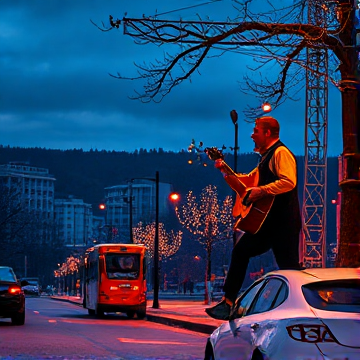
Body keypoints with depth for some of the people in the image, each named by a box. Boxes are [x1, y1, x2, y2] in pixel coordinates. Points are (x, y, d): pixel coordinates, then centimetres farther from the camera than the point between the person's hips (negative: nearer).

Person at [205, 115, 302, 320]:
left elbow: (289, 181, -25)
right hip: (266, 219, 10)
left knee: (289, 267, -8)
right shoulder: (267, 157, 20)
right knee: (241, 251, 10)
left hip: (283, 220, -10)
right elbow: (247, 180, 30)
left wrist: (262, 191, -27)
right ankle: (228, 303, 13)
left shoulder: (281, 153, -10)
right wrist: (226, 170, 20)